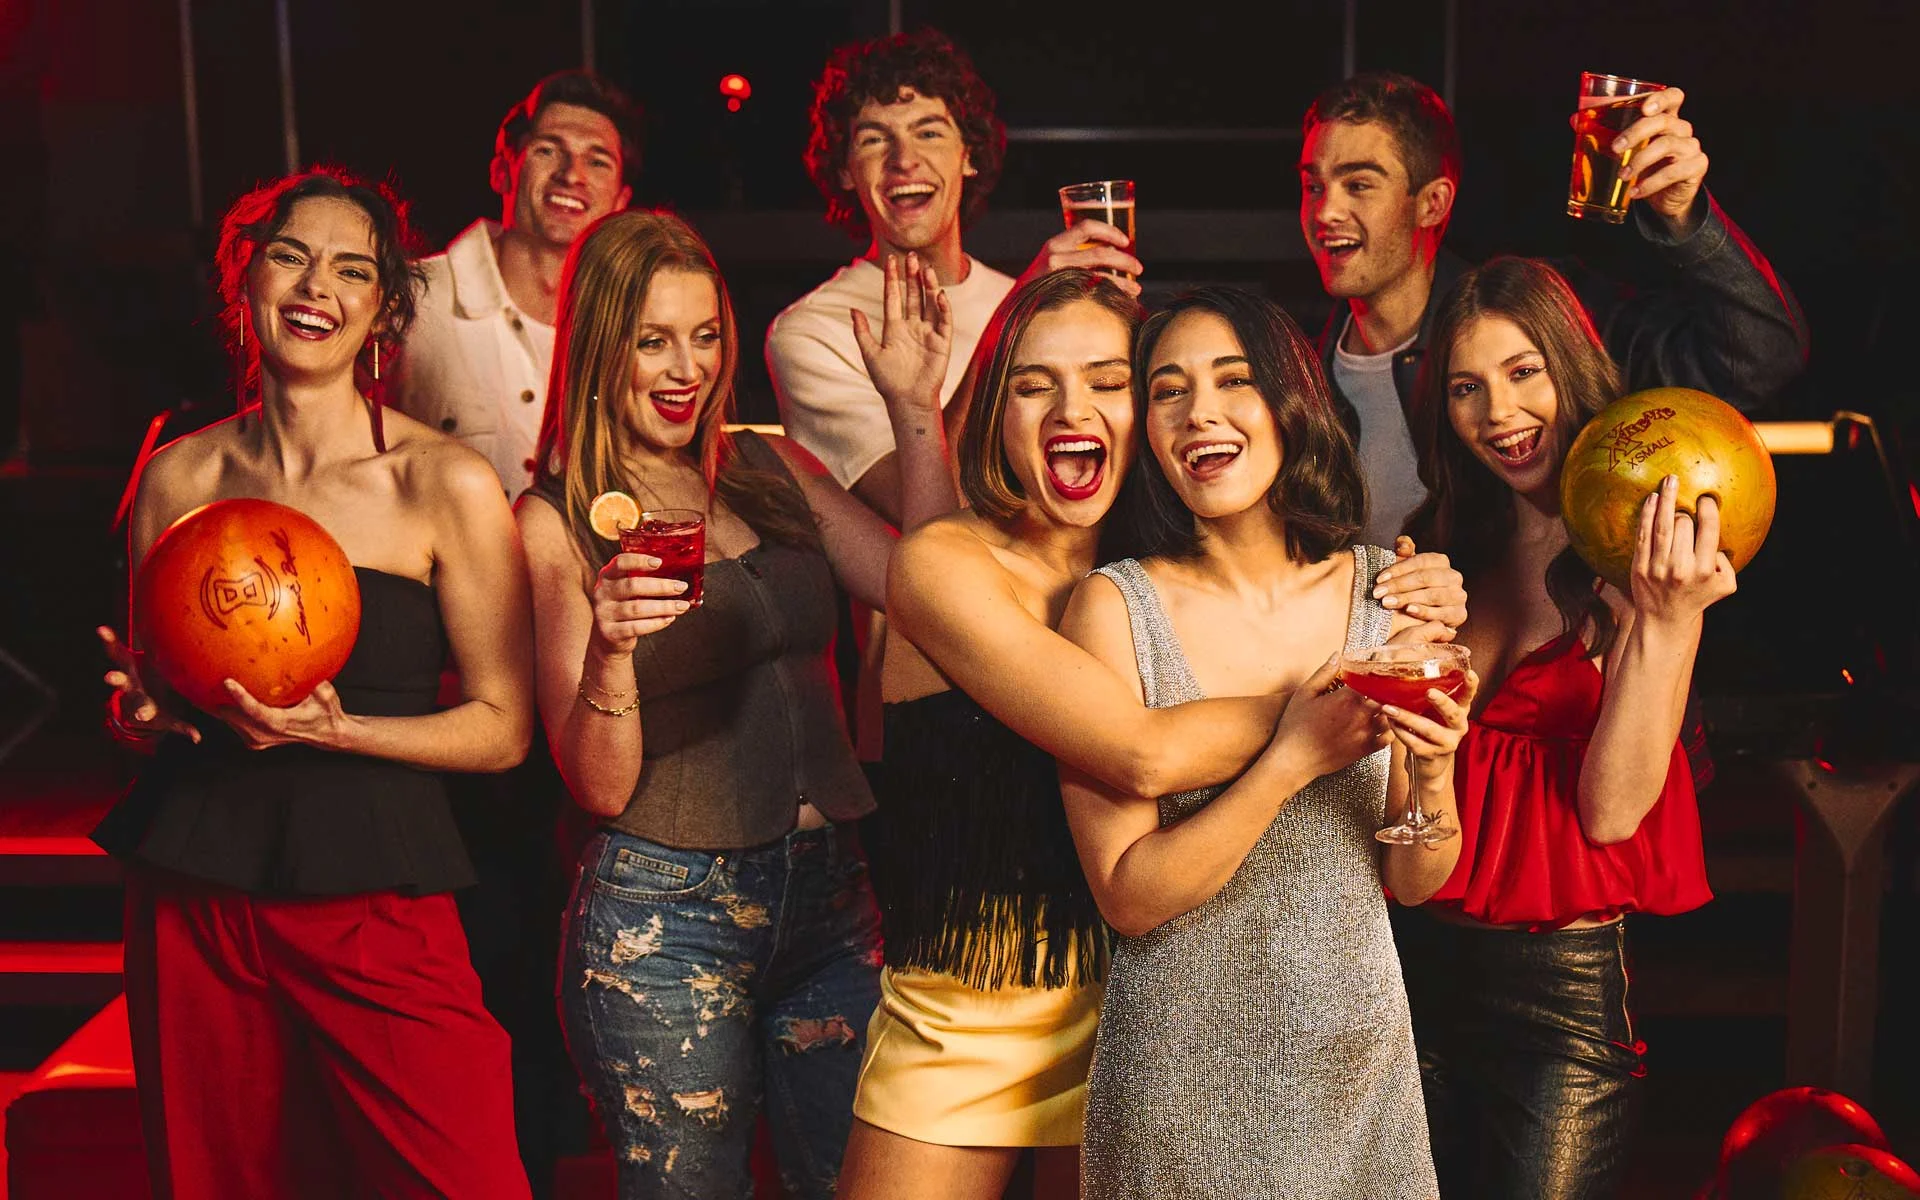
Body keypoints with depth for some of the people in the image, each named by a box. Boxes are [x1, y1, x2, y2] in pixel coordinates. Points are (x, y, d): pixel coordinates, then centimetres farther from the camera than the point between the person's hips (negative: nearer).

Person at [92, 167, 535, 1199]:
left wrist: (331, 730, -16)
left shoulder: (447, 485, -5)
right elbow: (139, 694, 18)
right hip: (192, 899, 3)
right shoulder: (179, 475, 6)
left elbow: (504, 727, -3)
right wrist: (141, 704, -5)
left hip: (375, 896, -3)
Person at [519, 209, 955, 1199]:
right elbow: (601, 788, -8)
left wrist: (916, 408, -4)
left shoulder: (772, 469, 10)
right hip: (665, 915, -4)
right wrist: (609, 651, -27)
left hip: (826, 890, 4)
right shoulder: (556, 520, -3)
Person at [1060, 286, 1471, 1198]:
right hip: (1185, 1080, -2)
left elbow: (1414, 883, 1)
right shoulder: (1117, 605, -12)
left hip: (1361, 1054, 3)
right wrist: (1294, 761, -23)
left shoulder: (1390, 591, -3)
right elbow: (1129, 898, -15)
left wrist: (1432, 772, -18)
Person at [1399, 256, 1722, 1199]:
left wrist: (1668, 618, -28)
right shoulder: (1445, 547, 4)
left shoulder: (1636, 557, -9)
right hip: (1423, 957, 5)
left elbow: (1609, 811, -18)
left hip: (1567, 980, -5)